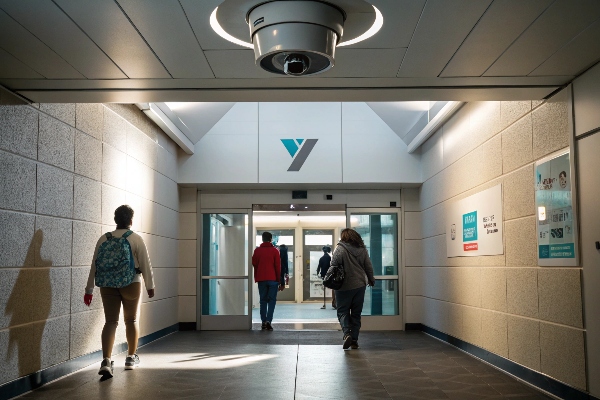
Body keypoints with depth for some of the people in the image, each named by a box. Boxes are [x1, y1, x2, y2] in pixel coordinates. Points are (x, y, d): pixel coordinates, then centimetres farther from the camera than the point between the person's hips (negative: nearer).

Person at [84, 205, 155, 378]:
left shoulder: (103, 239, 4)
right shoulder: (136, 239, -6)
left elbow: (94, 265, 4)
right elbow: (145, 264, -6)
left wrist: (89, 290, 10)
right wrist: (150, 286, 6)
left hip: (107, 286, 2)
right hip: (131, 284, -2)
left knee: (110, 322, 2)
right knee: (131, 320, 13)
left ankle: (106, 361, -13)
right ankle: (131, 358, 25)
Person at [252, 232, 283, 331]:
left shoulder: (257, 250, 5)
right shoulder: (275, 251, 0)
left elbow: (254, 264, 8)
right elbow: (278, 267, -1)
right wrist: (279, 281, 3)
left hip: (261, 279, 2)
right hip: (272, 279, -2)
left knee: (263, 300, 9)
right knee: (272, 300, 1)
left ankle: (263, 322, 6)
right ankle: (268, 321, -13)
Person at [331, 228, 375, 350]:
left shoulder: (340, 248, -10)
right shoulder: (363, 249, 4)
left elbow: (333, 266, -14)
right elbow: (369, 267, 10)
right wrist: (371, 280, 24)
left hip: (344, 286, -4)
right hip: (360, 285, 4)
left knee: (342, 311, 6)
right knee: (356, 313, 11)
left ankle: (347, 333, -15)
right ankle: (354, 340, 11)